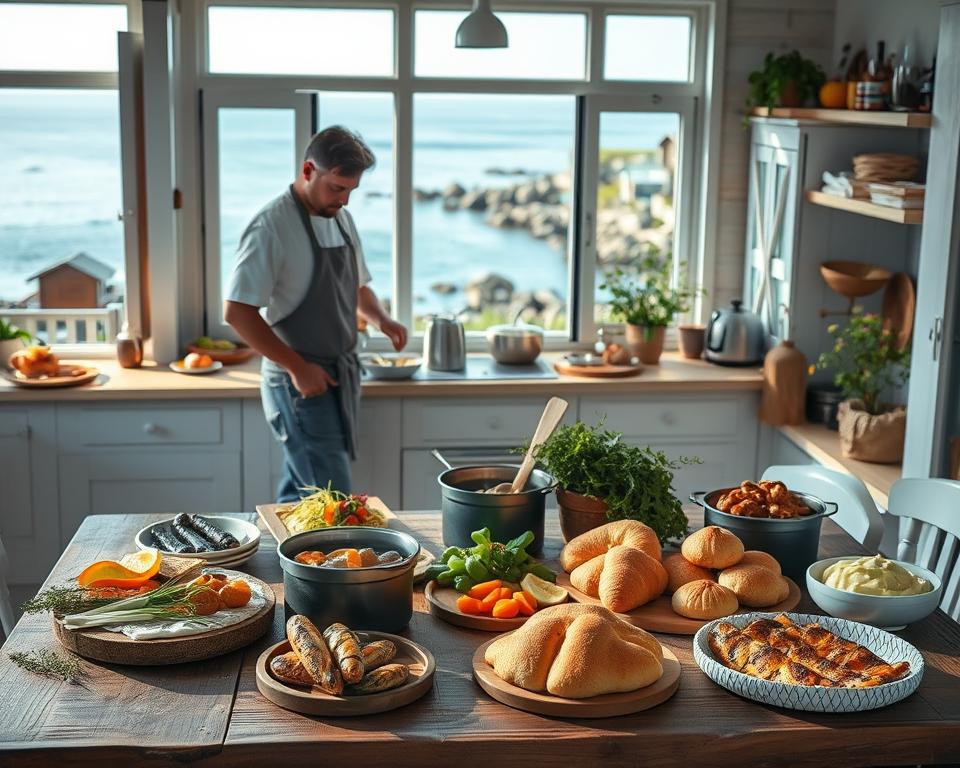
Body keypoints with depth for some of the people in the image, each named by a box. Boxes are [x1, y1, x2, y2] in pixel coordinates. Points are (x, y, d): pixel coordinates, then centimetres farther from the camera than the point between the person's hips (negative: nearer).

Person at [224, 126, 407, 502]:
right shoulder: (272, 227, -15)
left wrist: (381, 319, 2)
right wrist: (297, 367, -19)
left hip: (339, 376, 8)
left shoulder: (342, 220, 11)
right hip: (302, 384, -8)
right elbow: (237, 312, -18)